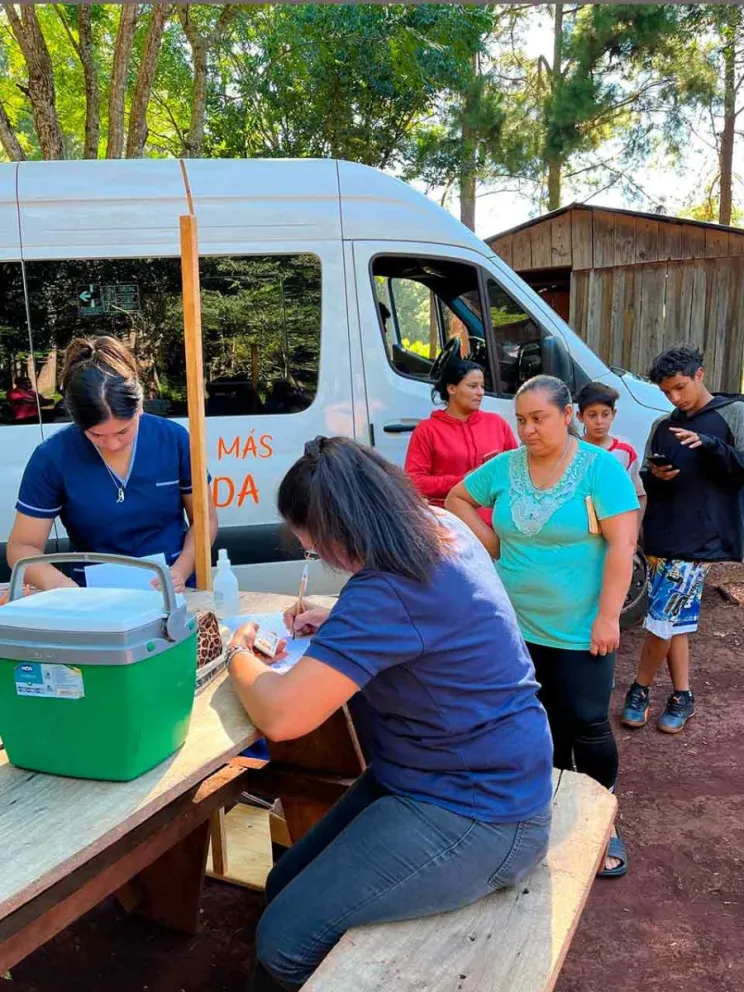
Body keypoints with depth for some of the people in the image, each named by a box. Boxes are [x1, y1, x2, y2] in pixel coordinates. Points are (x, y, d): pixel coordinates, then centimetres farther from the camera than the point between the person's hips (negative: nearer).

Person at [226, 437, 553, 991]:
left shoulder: (387, 590, -30)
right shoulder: (440, 528, -1)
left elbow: (281, 717, -29)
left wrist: (240, 654, -8)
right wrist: (337, 626, 6)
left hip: (477, 817, -10)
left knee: (285, 940, -12)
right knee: (287, 886, 12)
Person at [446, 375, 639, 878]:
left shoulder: (601, 467, -12)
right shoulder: (504, 466, 1)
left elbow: (622, 545, -15)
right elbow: (458, 498, 15)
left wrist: (607, 618, -18)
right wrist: (490, 542, 2)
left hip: (580, 631, -4)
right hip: (518, 626, 4)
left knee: (588, 725, 3)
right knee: (541, 723, 16)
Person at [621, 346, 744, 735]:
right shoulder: (663, 426, 13)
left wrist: (709, 445, -23)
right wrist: (655, 477, -6)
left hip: (700, 539, -5)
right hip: (662, 536, 5)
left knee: (664, 619, -5)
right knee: (676, 620, 11)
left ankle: (640, 690, 14)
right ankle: (682, 696, 23)